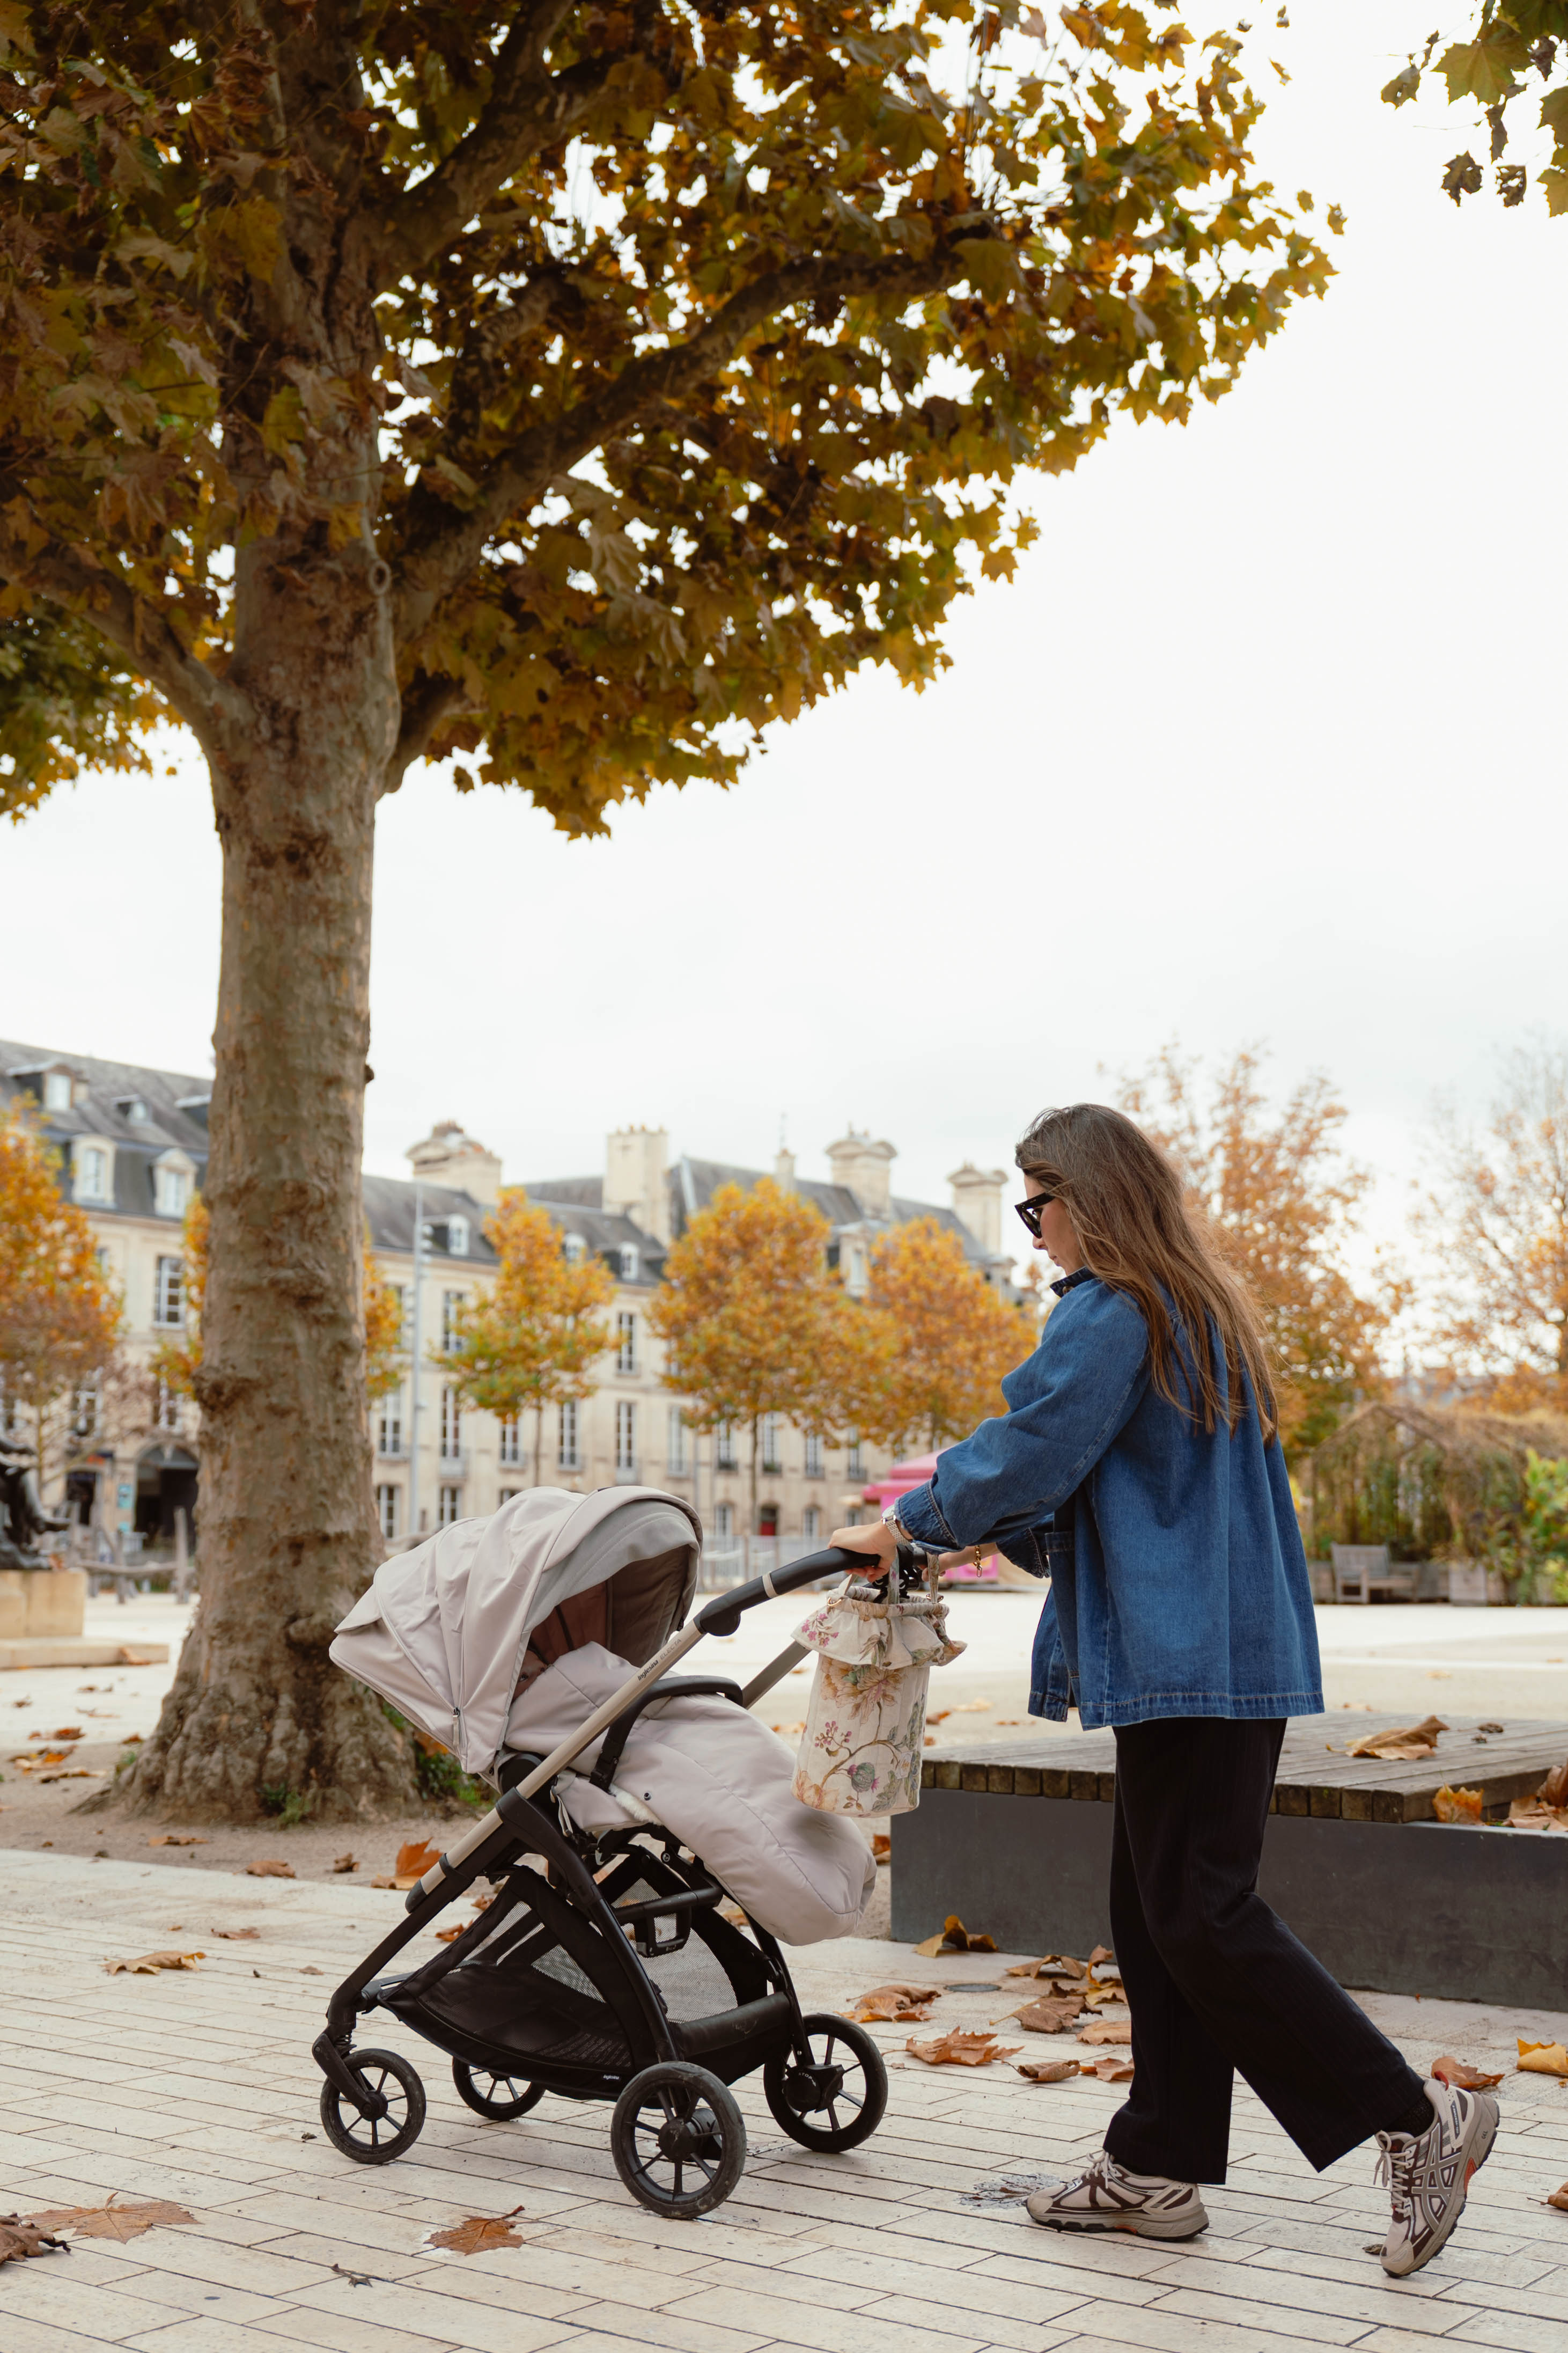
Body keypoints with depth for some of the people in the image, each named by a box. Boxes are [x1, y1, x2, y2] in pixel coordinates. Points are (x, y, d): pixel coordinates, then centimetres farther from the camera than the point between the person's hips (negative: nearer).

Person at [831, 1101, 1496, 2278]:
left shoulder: (1111, 1312, -13)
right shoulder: (1204, 1309, 18)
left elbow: (1029, 1453, -13)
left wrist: (906, 1525, 2)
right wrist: (990, 1530, 22)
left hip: (1184, 1655, -10)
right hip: (1235, 1648, 10)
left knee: (1198, 1915, -6)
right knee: (1158, 1914, 12)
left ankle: (1417, 2116, -1)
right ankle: (1159, 2166, 18)